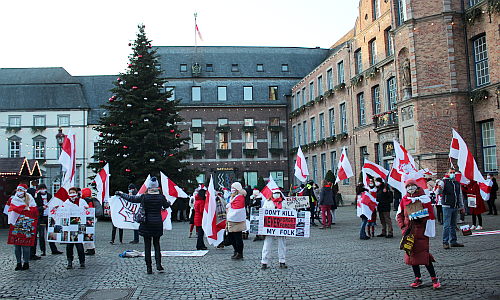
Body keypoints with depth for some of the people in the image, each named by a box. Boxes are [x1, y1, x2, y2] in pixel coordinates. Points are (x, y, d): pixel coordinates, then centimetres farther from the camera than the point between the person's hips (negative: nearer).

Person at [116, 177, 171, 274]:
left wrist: (120, 194, 20)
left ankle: (149, 267, 6)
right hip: (158, 223, 2)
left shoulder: (144, 197, -9)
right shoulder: (161, 197, -4)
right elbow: (166, 205, 16)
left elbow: (132, 198, 3)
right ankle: (158, 264, 0)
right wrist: (169, 202, 42)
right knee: (157, 244, 13)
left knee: (147, 245, 5)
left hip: (146, 224, -2)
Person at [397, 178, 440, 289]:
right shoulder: (404, 200, 9)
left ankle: (434, 278, 2)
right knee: (411, 254, 6)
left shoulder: (424, 198, -1)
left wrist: (429, 230, -6)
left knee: (423, 254, -10)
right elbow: (399, 215, 16)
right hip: (409, 229, 4)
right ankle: (418, 279, 17)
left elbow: (430, 214, 0)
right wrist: (403, 227, 3)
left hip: (421, 229, -4)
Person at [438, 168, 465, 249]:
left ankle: (453, 241, 18)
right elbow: (439, 192, -15)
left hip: (455, 208, 6)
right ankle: (445, 242, -5)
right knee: (446, 225, -8)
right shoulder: (444, 182, -2)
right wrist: (440, 189, -39)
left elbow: (460, 196, 23)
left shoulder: (457, 183, 16)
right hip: (447, 207, -6)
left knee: (453, 225, 11)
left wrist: (462, 206, 21)